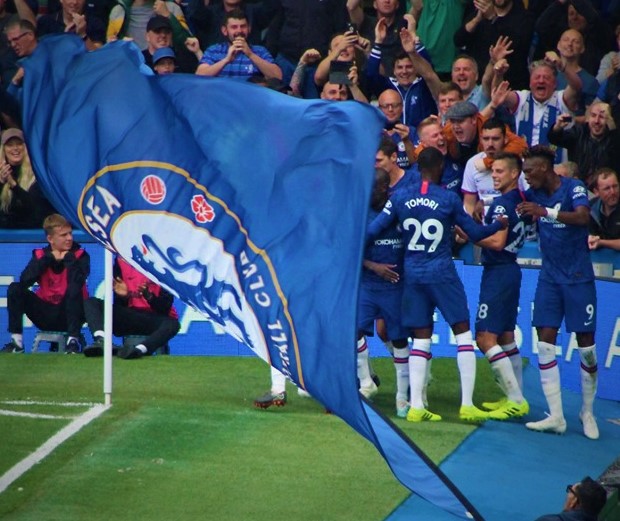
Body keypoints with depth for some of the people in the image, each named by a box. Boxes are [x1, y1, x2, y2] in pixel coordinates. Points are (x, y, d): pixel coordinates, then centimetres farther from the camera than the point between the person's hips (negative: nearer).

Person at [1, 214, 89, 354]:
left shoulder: (80, 255, -5)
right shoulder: (40, 255, 3)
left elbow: (78, 280, -26)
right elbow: (25, 281, -15)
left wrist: (68, 257, -15)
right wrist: (49, 258, -13)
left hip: (69, 314, -3)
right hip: (46, 315, 3)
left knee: (74, 288, -32)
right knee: (15, 288, -14)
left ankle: (73, 340, -30)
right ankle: (16, 341, -14)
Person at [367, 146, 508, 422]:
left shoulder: (399, 197, 0)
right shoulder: (449, 198, -6)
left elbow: (372, 230, 0)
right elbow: (475, 233, 3)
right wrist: (500, 224, 22)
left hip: (412, 274, 4)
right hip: (442, 274, -4)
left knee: (421, 338, 8)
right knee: (463, 333, 4)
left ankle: (416, 406, 2)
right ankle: (467, 404, -2)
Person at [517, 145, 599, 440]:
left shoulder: (574, 188, -13)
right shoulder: (534, 194, 4)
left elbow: (582, 217, -33)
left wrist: (546, 212, -44)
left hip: (578, 277, -5)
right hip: (549, 277, 5)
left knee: (586, 345, 0)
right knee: (545, 342, -5)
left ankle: (587, 412, 17)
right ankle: (556, 417, -3)